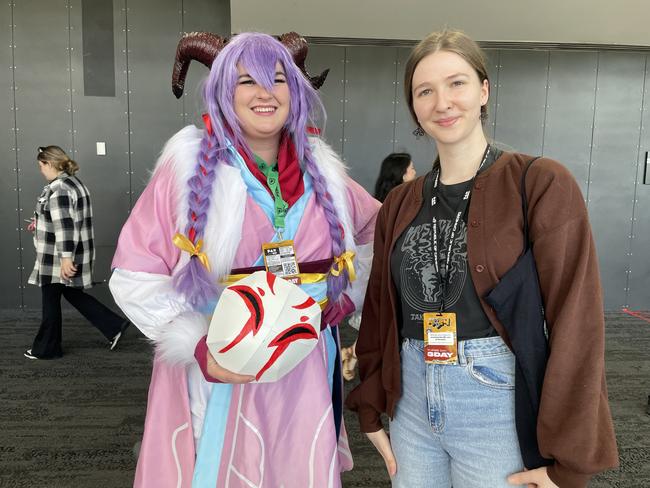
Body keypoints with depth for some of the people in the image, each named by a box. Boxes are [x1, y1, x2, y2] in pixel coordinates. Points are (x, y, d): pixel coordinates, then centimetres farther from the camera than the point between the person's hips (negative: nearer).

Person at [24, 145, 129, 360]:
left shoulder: (58, 189, -20)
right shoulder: (73, 182, 11)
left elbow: (64, 226, -26)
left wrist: (66, 258, -27)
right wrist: (40, 222, 32)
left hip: (59, 258, -10)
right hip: (74, 253, 10)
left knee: (51, 301, 6)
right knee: (73, 294, 17)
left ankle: (46, 348, 22)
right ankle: (115, 326, 14)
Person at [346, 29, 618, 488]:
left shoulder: (541, 184, -10)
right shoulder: (400, 203, 5)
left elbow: (576, 322, -13)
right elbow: (379, 312, 10)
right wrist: (371, 409, 8)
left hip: (497, 407, -4)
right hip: (411, 405, 4)